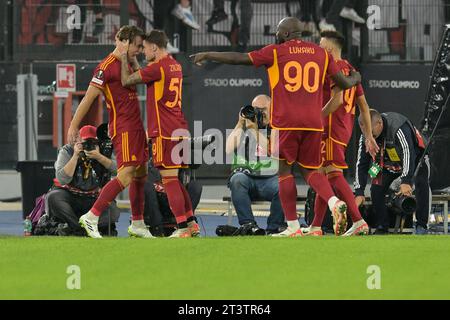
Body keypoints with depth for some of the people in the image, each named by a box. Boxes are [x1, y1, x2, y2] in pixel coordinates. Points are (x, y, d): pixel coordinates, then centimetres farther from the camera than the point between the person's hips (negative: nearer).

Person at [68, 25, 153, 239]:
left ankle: (137, 225, 20)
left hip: (136, 128, 10)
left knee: (140, 175, 12)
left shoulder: (127, 62, 14)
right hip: (123, 128, -10)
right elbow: (89, 97, -13)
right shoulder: (107, 66, -13)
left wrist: (133, 61, 19)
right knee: (126, 176, -18)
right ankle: (91, 218, -17)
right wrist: (74, 125, -13)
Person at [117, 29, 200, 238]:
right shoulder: (175, 66, 15)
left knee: (169, 179, -8)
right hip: (179, 131, 9)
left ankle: (182, 228, -12)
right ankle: (191, 223, 15)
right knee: (174, 180, 15)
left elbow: (127, 81, -7)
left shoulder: (157, 67, -13)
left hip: (165, 132, -9)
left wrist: (124, 56, 3)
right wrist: (129, 57, 27)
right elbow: (141, 77, 27)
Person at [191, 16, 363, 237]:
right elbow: (344, 83, 16)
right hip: (313, 123, 4)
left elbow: (239, 59, 0)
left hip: (285, 122, -4)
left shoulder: (276, 52, 0)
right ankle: (334, 202, -13)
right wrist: (355, 78, 40)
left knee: (284, 170, 4)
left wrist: (207, 55, 12)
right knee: (309, 170, 14)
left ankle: (293, 227, 0)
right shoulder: (321, 54, 11)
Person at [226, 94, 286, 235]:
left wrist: (255, 129, -14)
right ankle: (248, 224, -32)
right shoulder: (242, 128, 15)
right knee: (238, 179, -35)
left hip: (269, 178, 0)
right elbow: (228, 149, -2)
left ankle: (274, 227, -16)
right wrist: (240, 125, -3)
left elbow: (270, 151, -10)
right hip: (245, 176, 1)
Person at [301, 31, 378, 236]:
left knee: (335, 175, -14)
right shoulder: (350, 69, 19)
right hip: (345, 128, 10)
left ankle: (358, 222, -22)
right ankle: (315, 227, 17)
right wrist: (369, 136, 19)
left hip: (332, 128, -10)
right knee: (324, 175, 13)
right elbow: (364, 106, 19)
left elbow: (337, 100, -22)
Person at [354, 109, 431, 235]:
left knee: (421, 184, -25)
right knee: (376, 190, -10)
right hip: (388, 162, 5)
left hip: (415, 157, -5)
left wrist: (406, 181, -55)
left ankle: (421, 226, -19)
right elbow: (361, 164, -14)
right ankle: (381, 227, 3)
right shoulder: (366, 137, -20)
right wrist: (359, 192, -21)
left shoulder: (399, 127, -39)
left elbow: (408, 153, -45)